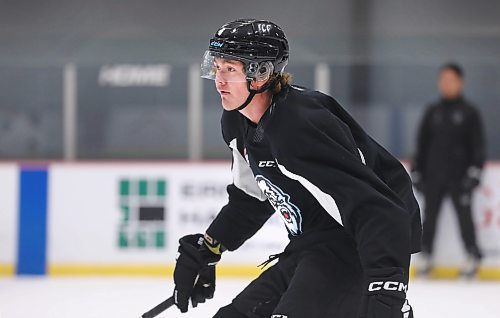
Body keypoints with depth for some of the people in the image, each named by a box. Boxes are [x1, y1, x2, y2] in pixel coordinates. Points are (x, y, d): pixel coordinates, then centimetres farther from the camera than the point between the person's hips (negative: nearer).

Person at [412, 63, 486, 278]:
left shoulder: (469, 112, 2)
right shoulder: (433, 112, 10)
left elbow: (477, 145, -1)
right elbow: (422, 144, 13)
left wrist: (474, 172, -10)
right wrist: (417, 172, 9)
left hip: (458, 175, -3)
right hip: (433, 175, 3)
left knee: (464, 214, -4)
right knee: (429, 214, 3)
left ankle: (473, 258, 4)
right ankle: (426, 256, 10)